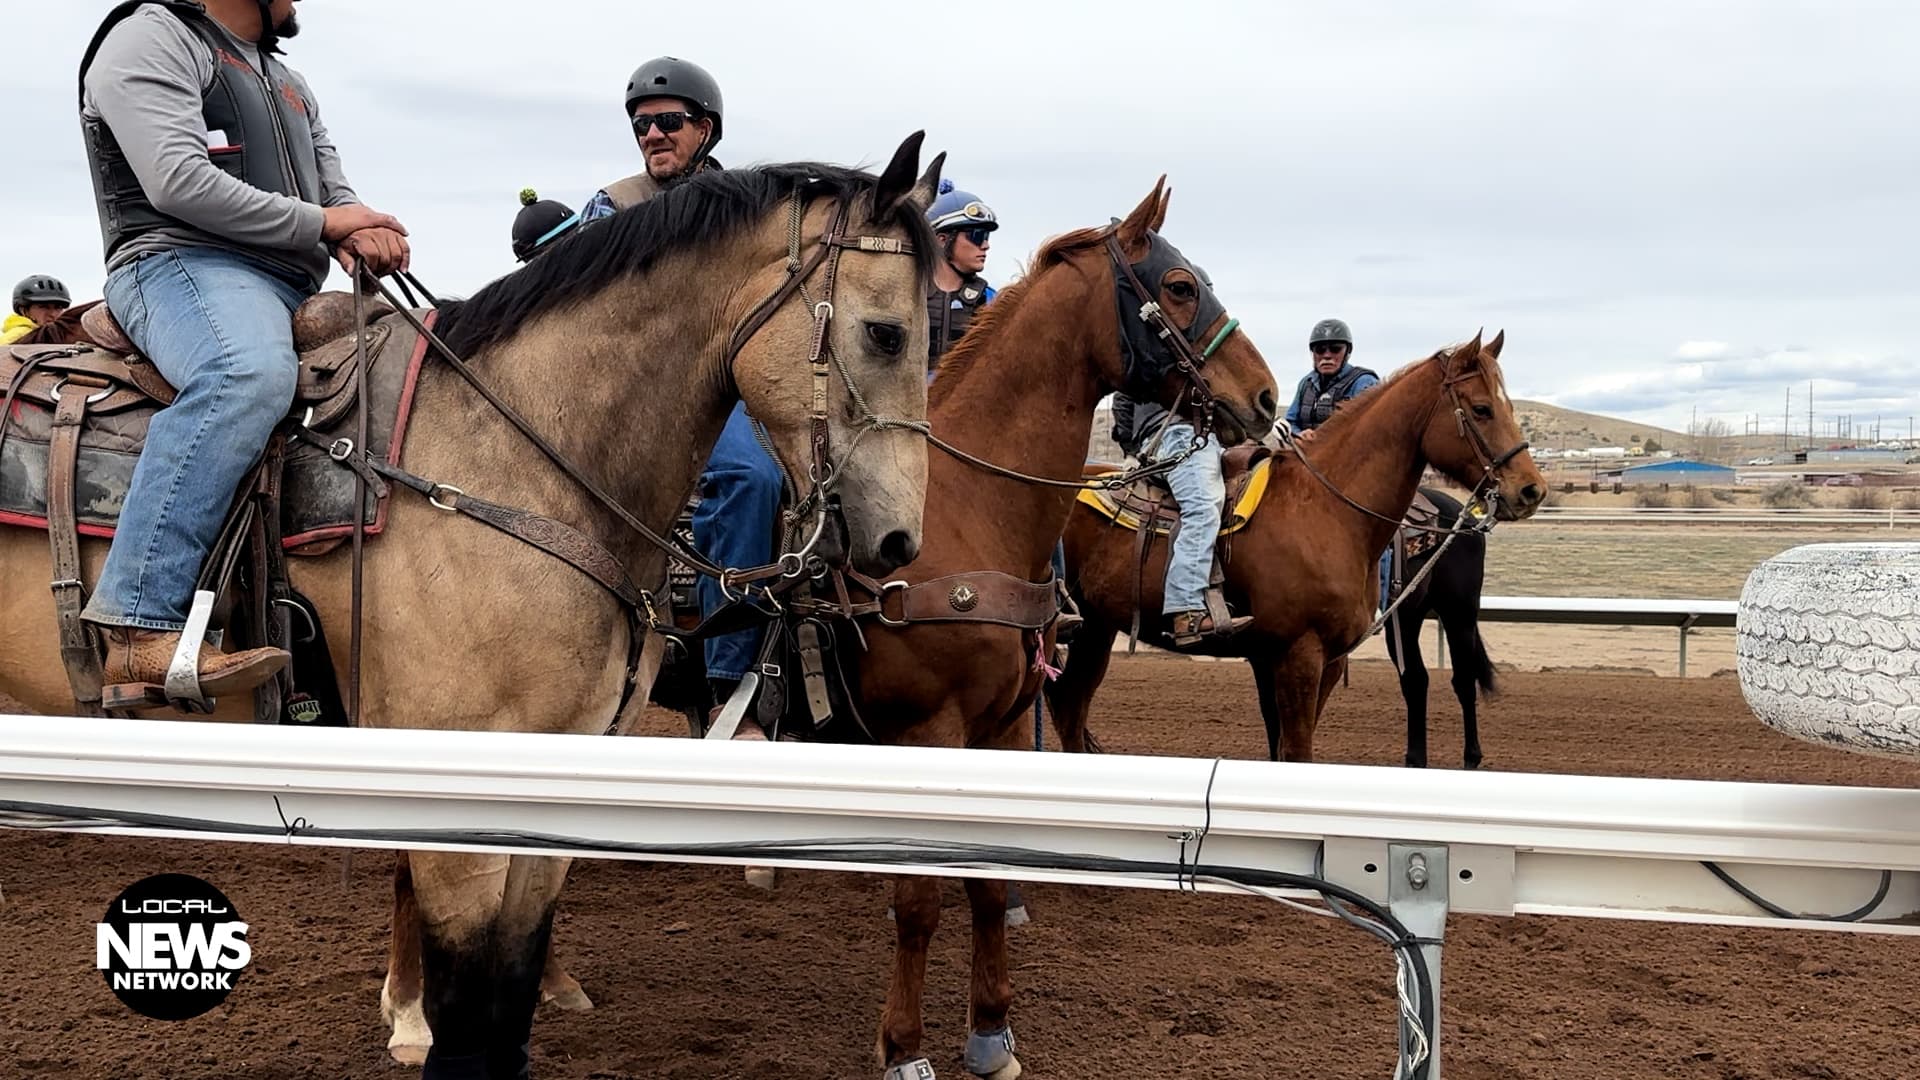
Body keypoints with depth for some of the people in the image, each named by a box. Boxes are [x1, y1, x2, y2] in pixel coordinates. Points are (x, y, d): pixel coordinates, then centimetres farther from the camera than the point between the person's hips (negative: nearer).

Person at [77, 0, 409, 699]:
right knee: (249, 373, -41)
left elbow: (337, 192, 29)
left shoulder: (288, 83, 30)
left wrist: (364, 238, 3)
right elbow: (178, 182, -12)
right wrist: (320, 223, -7)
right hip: (182, 263, -9)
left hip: (294, 293, 9)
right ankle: (141, 627, -45)